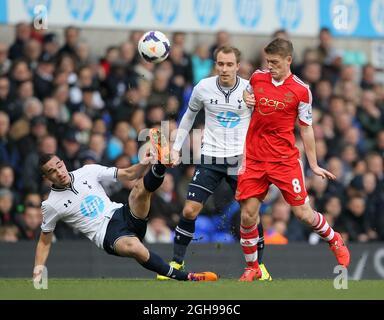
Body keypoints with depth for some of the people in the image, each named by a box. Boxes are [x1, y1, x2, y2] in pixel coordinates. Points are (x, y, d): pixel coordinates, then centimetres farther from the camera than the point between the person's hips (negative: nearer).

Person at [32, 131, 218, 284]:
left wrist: (143, 164, -10)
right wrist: (38, 271, 0)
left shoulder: (88, 172, 9)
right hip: (107, 235, -5)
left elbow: (127, 174, 11)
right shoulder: (51, 205, 2)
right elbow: (45, 241, 13)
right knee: (134, 247, -37)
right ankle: (186, 278, -35)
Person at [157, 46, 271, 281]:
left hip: (241, 158, -1)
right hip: (210, 158, 1)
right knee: (190, 210, -8)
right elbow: (189, 116, 13)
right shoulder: (204, 88, -4)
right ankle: (177, 263, 5)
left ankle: (259, 265, 13)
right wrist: (176, 148, 12)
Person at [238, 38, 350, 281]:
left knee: (303, 213, -2)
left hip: (285, 160, -3)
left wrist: (314, 165, 3)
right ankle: (252, 268, 14)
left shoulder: (301, 90, -5)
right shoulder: (257, 78, 4)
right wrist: (245, 100, -1)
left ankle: (335, 241, 27)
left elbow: (306, 128, 2)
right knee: (248, 216, -3)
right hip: (254, 159, 3)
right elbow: (247, 97, 24)